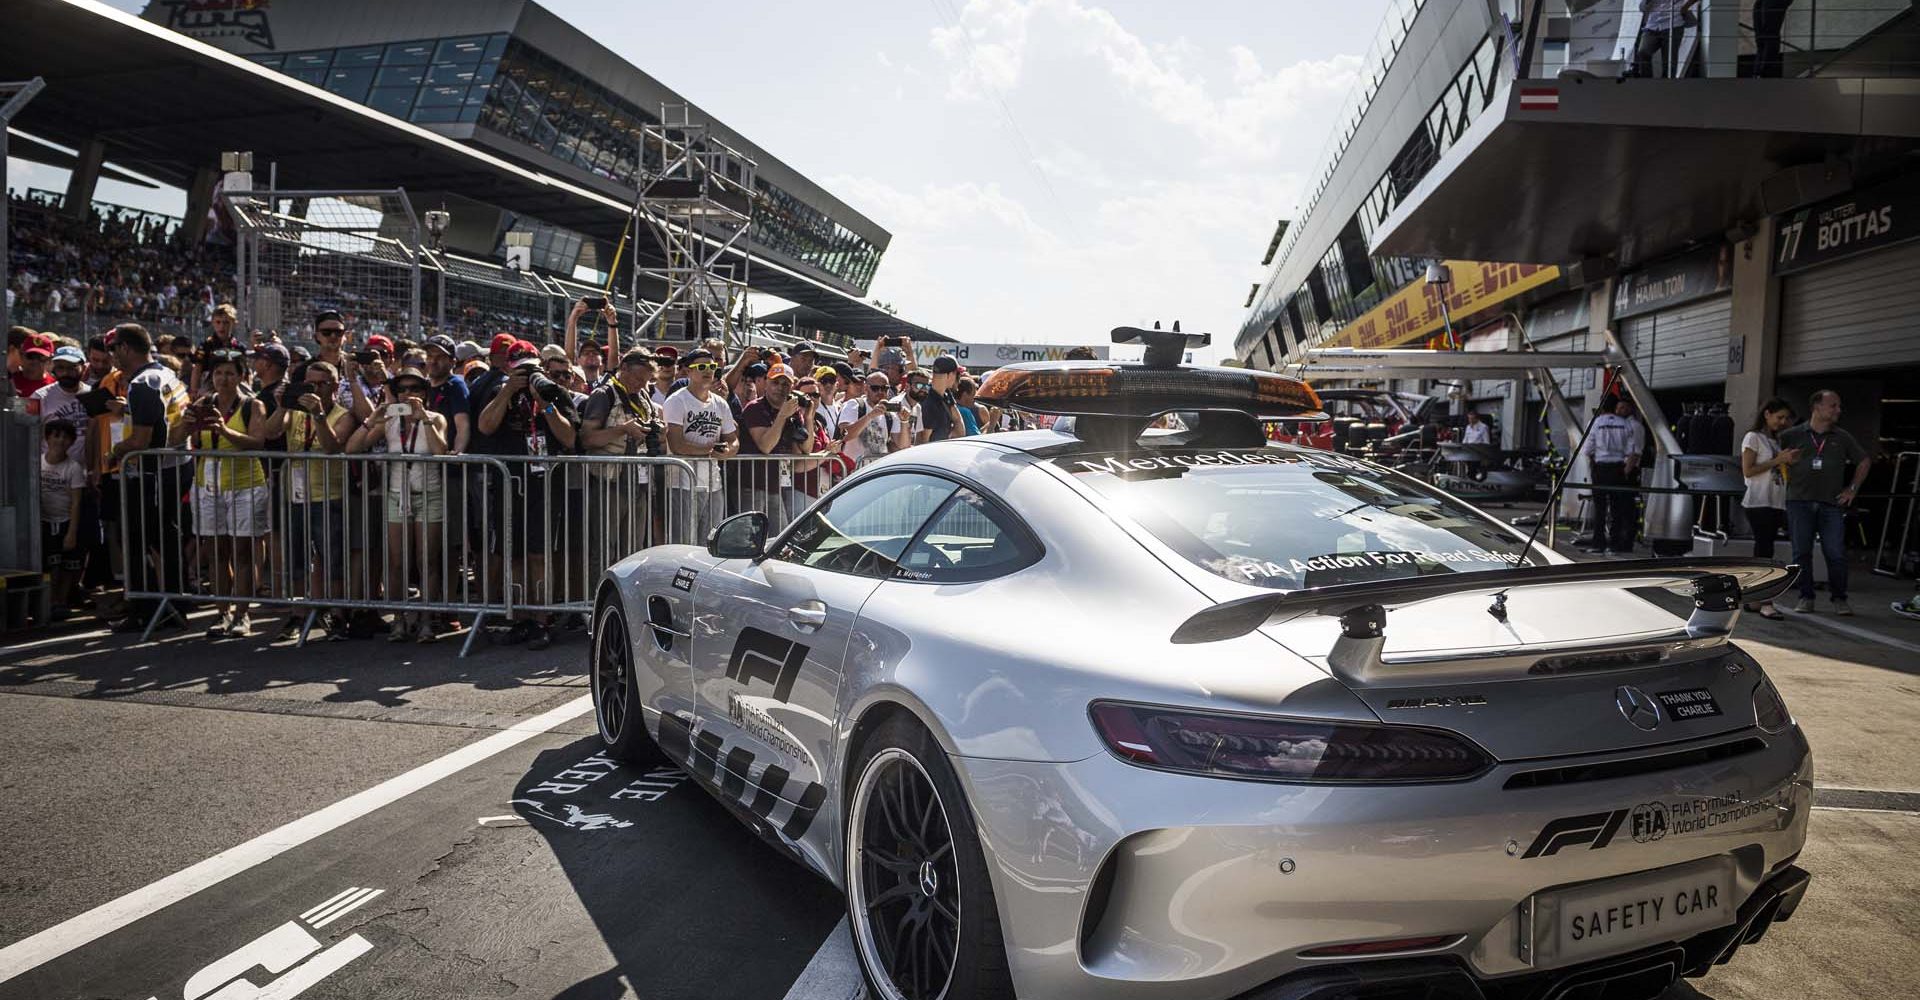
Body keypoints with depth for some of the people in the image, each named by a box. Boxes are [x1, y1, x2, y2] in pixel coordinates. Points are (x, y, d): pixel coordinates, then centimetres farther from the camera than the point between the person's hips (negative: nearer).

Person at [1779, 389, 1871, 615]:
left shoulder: (1842, 438, 11)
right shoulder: (1792, 435, 4)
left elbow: (1864, 461, 22)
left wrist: (1853, 488, 14)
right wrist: (1786, 481, 3)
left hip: (1832, 504, 1)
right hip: (1799, 502, -1)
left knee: (1836, 554, -3)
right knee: (1801, 552, 1)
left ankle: (1839, 599, 8)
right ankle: (1806, 598, 10)